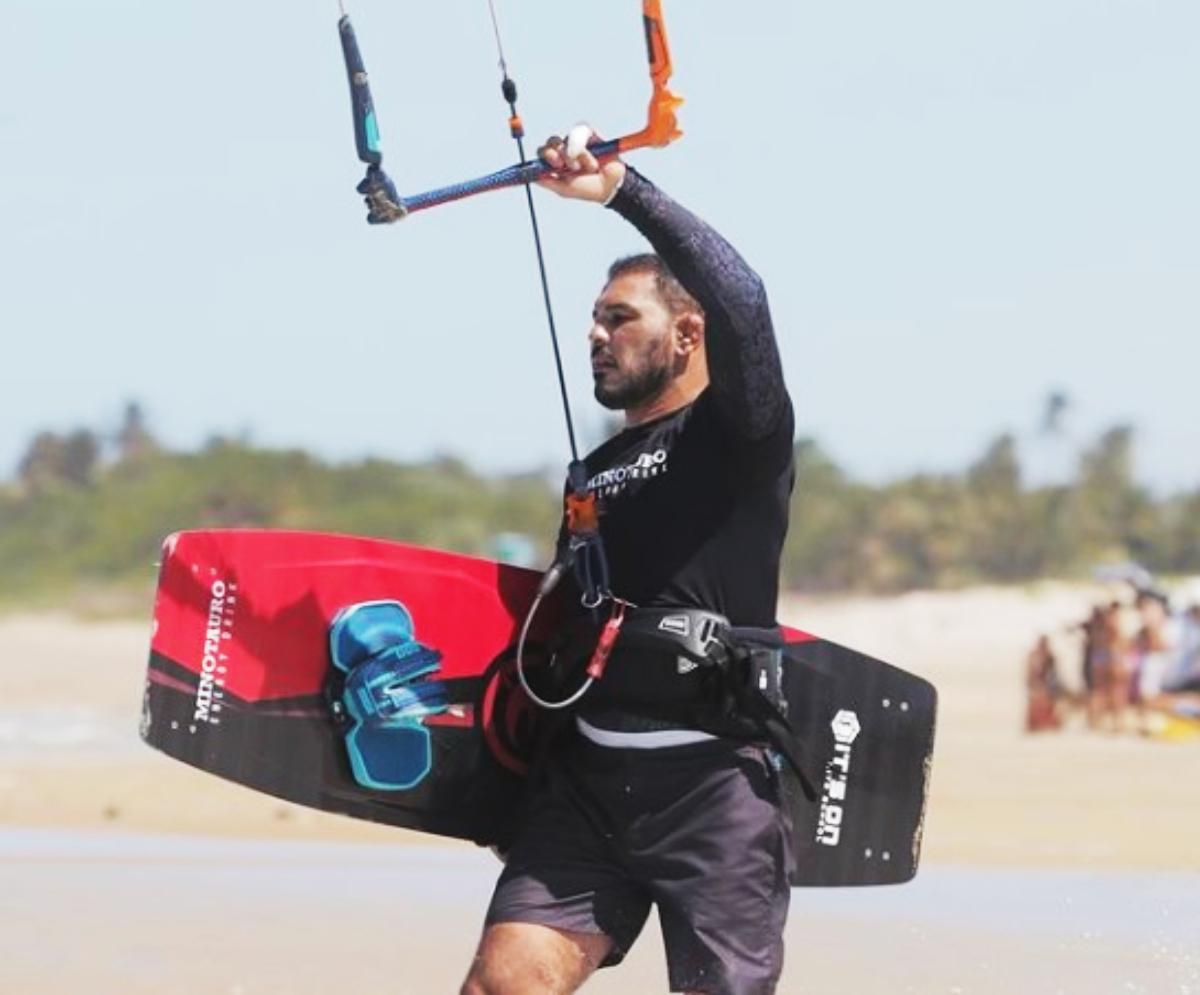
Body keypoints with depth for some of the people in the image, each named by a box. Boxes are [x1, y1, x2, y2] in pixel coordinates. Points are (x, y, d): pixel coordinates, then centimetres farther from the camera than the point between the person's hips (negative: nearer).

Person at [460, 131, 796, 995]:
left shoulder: (738, 436, -1)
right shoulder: (596, 471, 20)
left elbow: (739, 294, -19)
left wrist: (623, 189, -23)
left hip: (718, 787, -6)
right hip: (588, 778, 6)